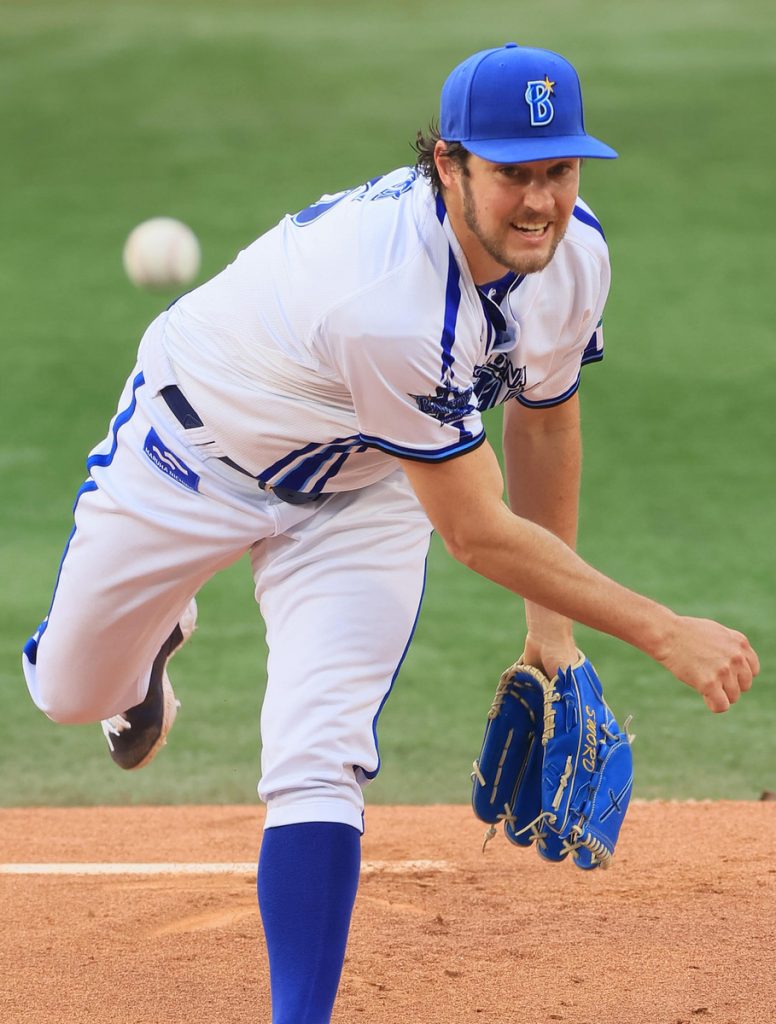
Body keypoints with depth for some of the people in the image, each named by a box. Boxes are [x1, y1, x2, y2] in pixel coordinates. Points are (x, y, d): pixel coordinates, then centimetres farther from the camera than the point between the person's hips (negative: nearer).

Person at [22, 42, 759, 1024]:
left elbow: (543, 422, 0)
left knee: (318, 759, -16)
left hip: (358, 494, 4)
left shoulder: (572, 254, -22)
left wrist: (552, 631, 2)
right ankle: (153, 634, 52)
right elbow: (476, 533, -36)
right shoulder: (389, 298, -43)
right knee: (71, 689, 15)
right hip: (197, 450, -3)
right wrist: (664, 634, -36)